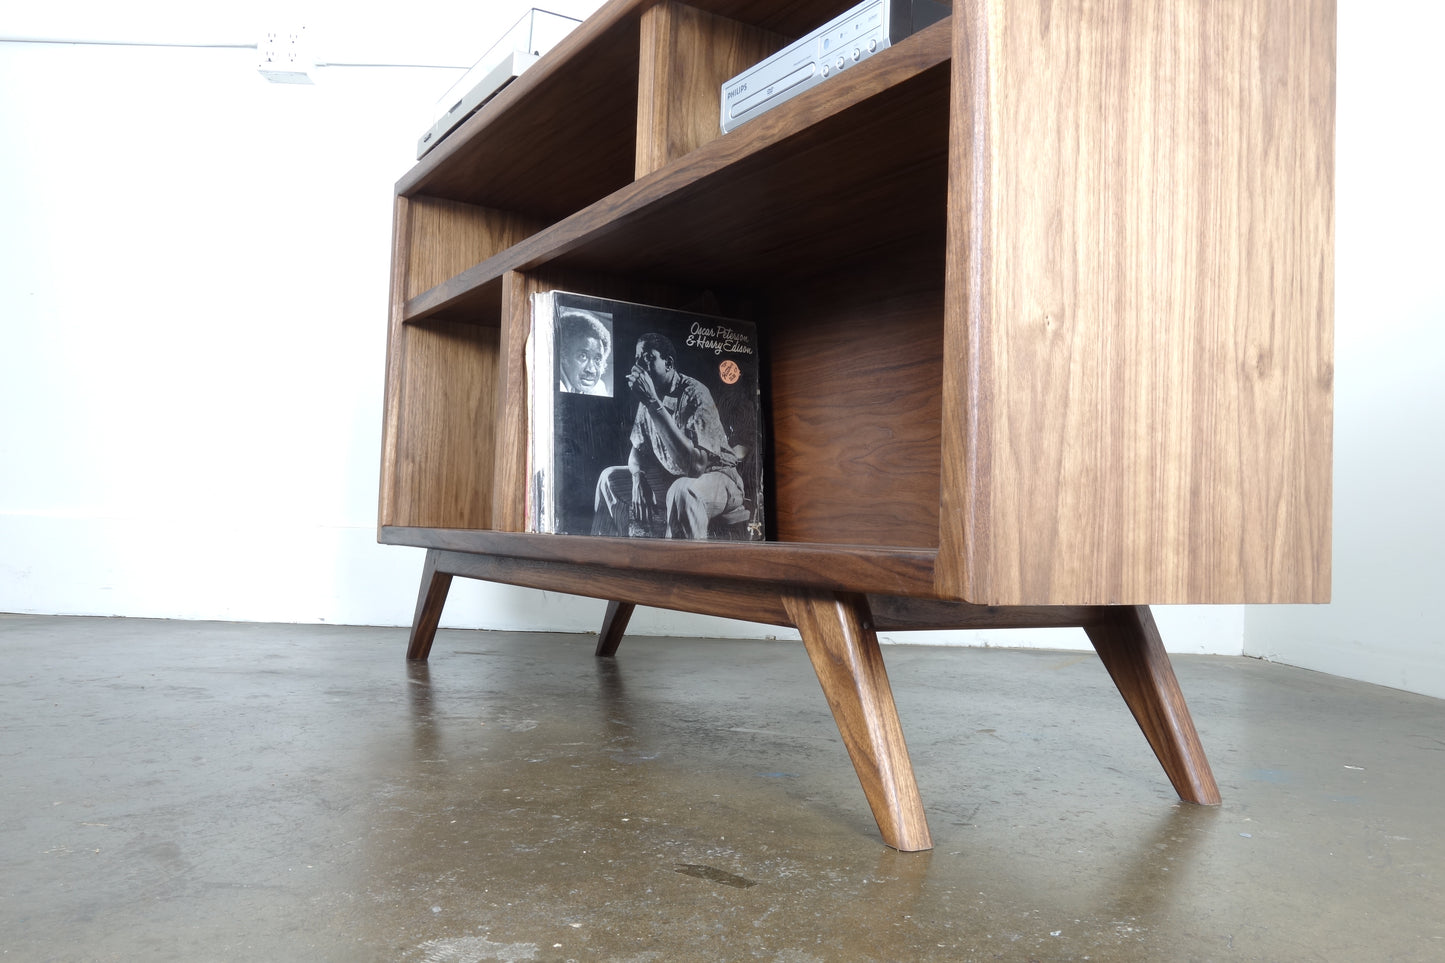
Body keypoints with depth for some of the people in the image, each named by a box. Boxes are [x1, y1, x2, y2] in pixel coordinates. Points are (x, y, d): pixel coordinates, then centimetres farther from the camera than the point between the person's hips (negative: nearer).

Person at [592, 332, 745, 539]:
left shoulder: (695, 394, -24)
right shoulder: (649, 398, 0)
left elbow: (693, 464, -36)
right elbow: (637, 448, 11)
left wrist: (654, 404, -38)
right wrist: (638, 479, -13)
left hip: (715, 476, -8)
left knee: (681, 490, -39)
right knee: (610, 478, 7)